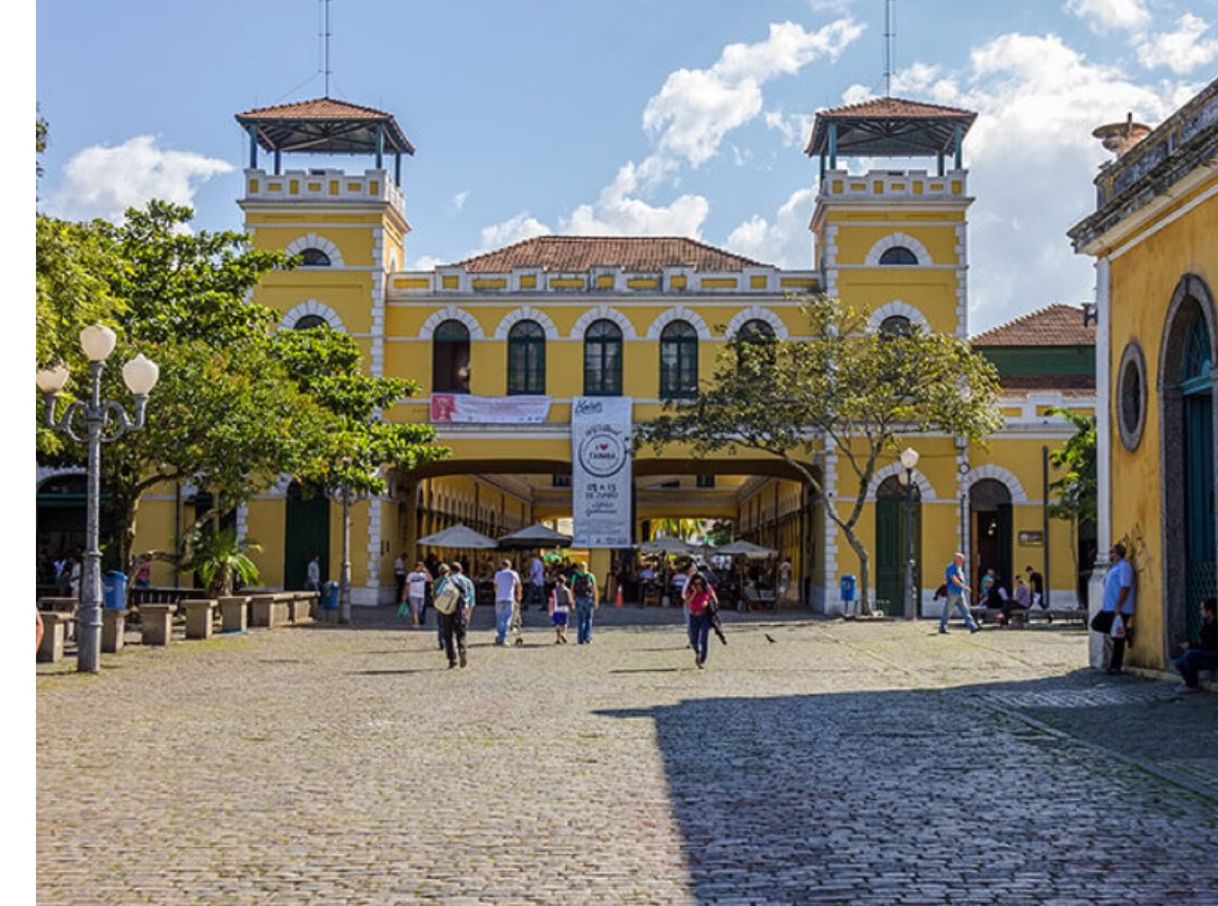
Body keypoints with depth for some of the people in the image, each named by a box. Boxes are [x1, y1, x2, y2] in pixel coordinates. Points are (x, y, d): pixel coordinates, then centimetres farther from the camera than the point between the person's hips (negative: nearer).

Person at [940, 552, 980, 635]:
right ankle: (942, 629, 7)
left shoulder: (959, 568, 15)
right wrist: (965, 587, -21)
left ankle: (973, 627, -1)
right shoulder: (951, 568, -14)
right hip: (953, 593, -9)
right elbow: (954, 581, -21)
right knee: (947, 612, -1)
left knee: (965, 610, 3)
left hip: (960, 593, 9)